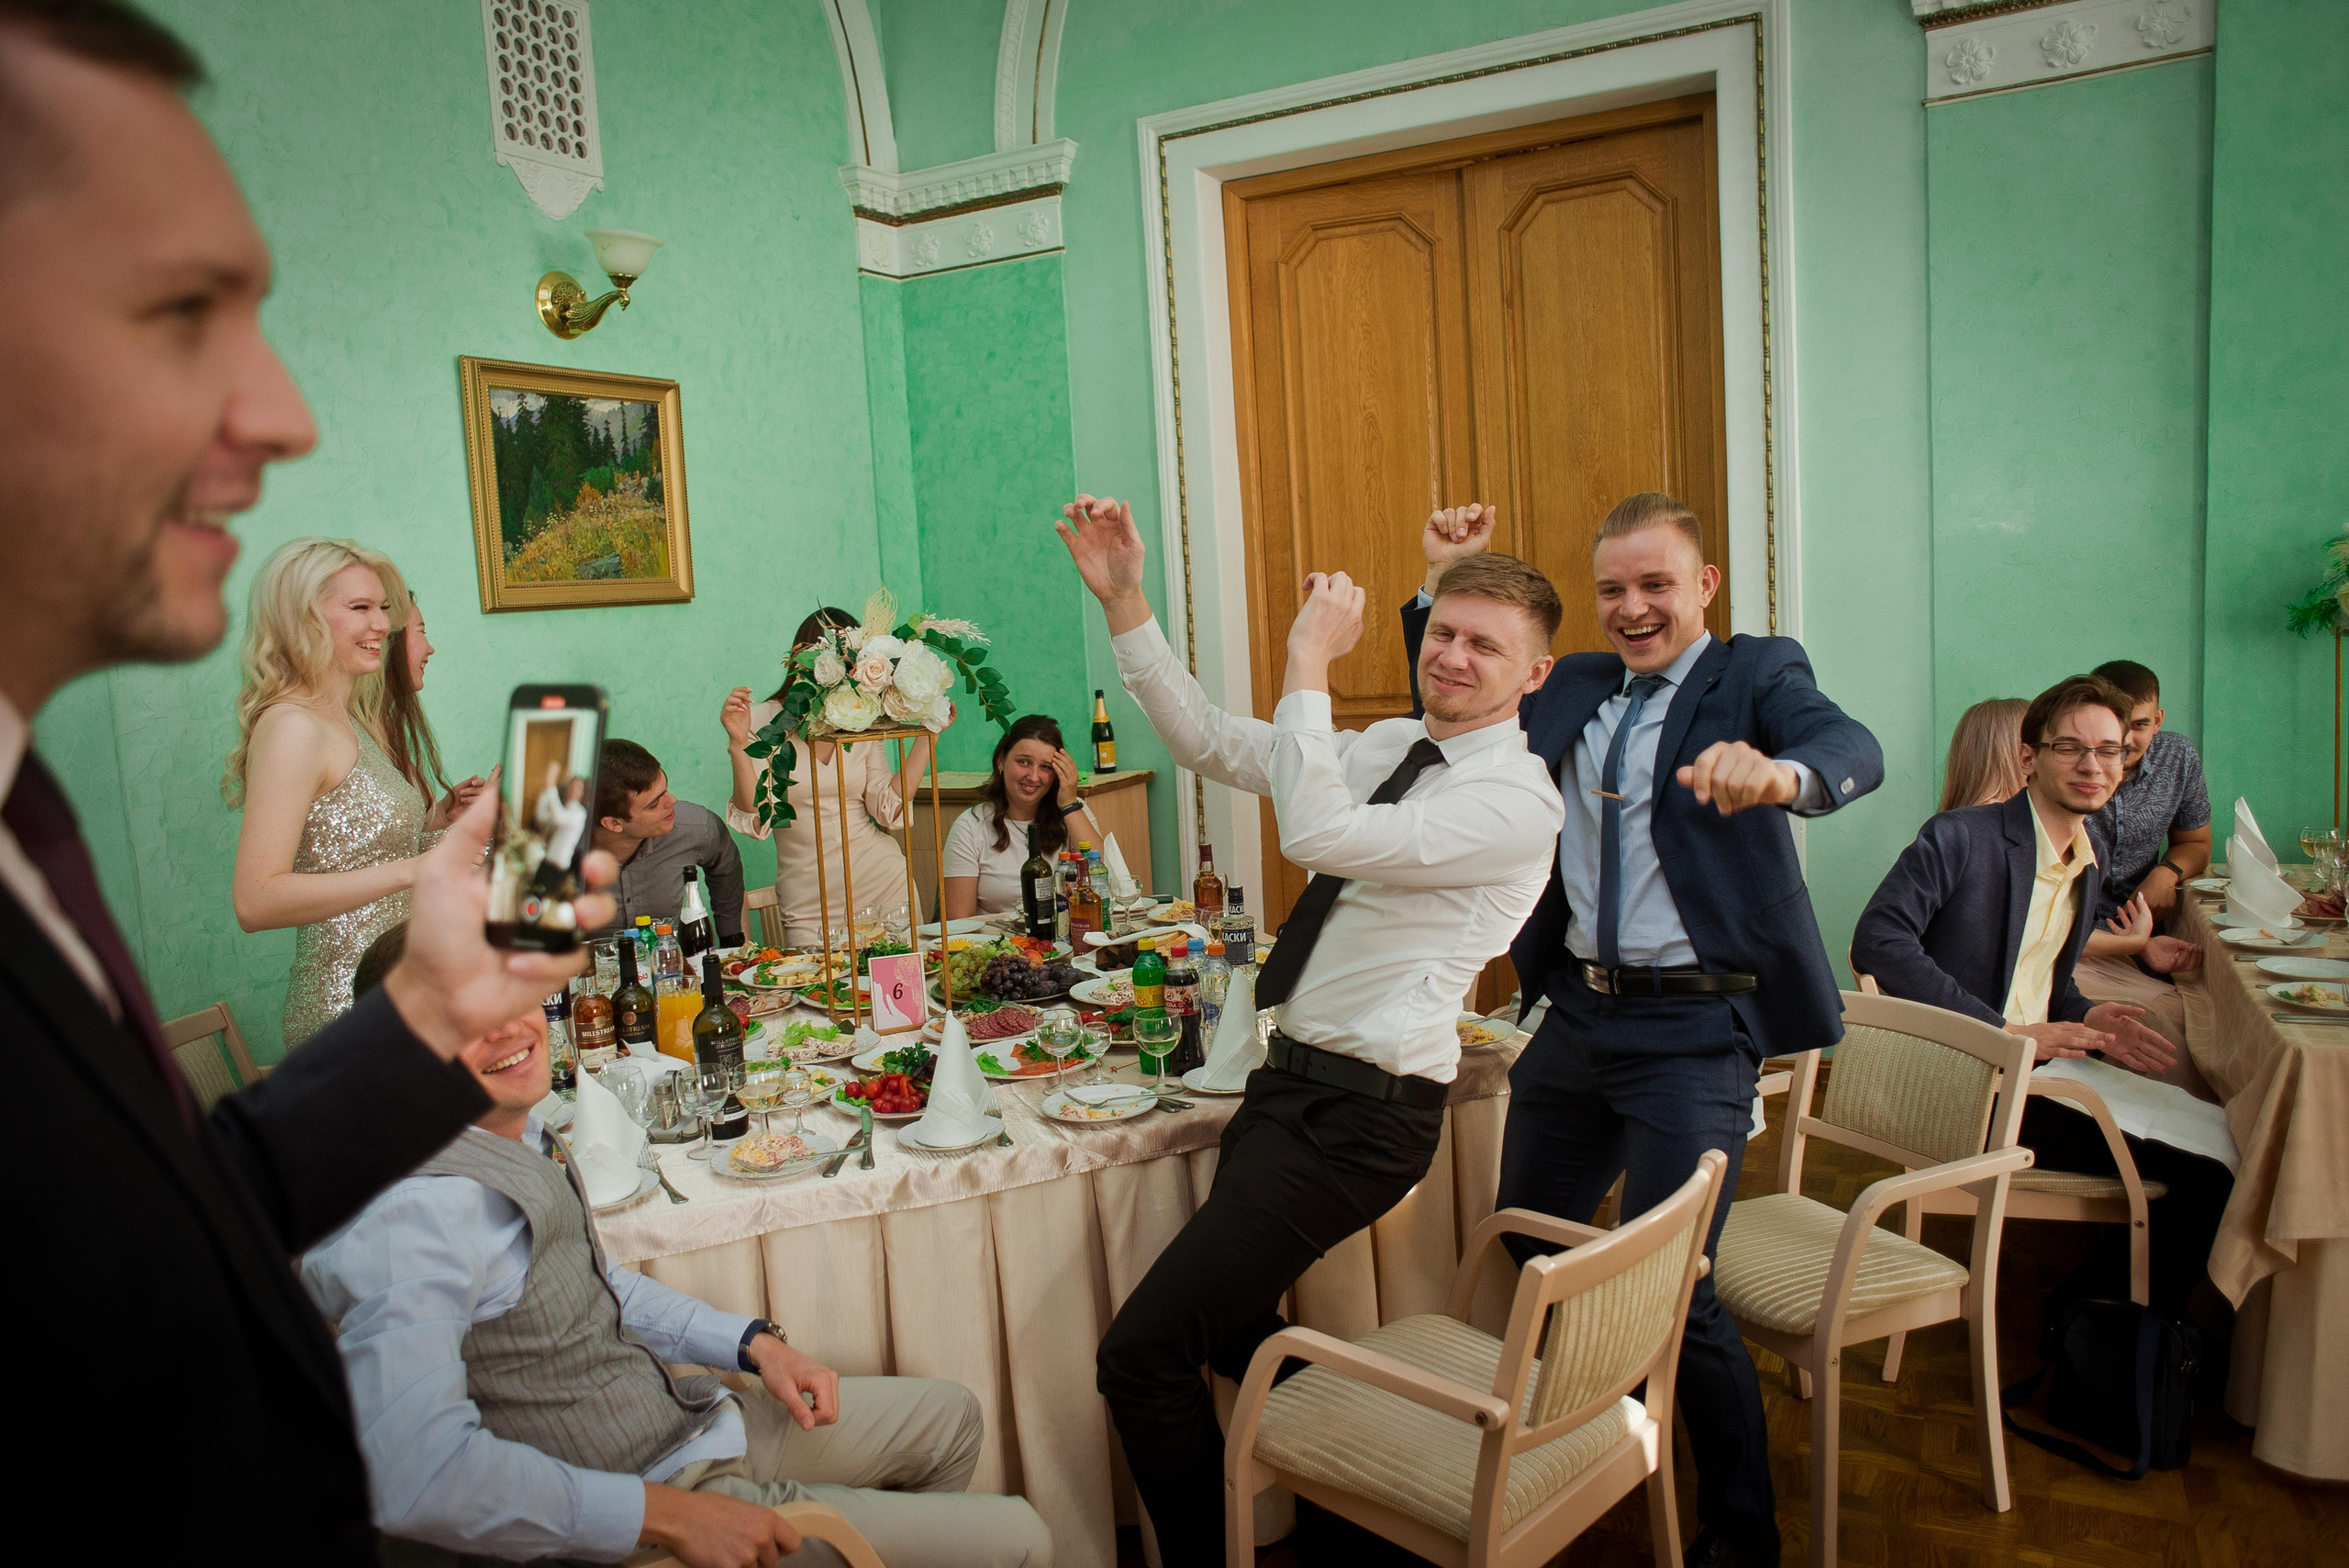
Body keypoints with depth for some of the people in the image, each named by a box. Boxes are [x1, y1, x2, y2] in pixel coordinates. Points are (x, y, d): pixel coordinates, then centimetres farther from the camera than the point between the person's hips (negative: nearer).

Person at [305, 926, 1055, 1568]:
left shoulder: (520, 1130, 3)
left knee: (948, 1415, 22)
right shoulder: (412, 1210, -28)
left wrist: (753, 1342, 7)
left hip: (686, 1416, 10)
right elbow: (413, 1474, -38)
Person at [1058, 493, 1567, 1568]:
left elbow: (1316, 834, -30)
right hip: (1292, 1076, 9)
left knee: (1143, 1358, -10)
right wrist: (1123, 600, 1)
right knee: (1226, 1329, 24)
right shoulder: (1388, 748, 10)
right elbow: (1209, 743, 9)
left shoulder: (1519, 799, -16)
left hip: (1361, 1113, -9)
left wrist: (1309, 661, -22)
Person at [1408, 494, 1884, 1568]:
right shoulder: (1572, 690, 12)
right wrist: (1444, 585, 7)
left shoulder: (1757, 675, -3)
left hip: (1693, 1027, -6)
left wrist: (1779, 772, -46)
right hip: (1579, 1013, 6)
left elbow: (1853, 750, -22)